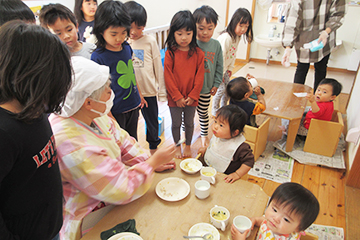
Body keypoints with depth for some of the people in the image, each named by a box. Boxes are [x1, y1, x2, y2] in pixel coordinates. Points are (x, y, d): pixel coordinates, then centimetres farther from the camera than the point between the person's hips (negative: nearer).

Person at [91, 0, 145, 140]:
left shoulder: (127, 48, 0)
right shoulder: (98, 57, -19)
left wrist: (139, 95, 21)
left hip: (133, 105, 6)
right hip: (115, 111, -6)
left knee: (133, 140, 23)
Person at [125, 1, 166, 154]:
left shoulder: (150, 41, -5)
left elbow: (158, 67, -1)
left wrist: (162, 91, 1)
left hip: (149, 91, 0)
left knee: (152, 122, 15)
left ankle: (153, 145, 42)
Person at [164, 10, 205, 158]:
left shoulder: (198, 53, -5)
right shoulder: (170, 54, -10)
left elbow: (199, 76, -5)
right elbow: (168, 77, -10)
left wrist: (192, 96, -10)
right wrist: (178, 97, -12)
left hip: (191, 97, 1)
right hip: (174, 97, -1)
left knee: (189, 123, 17)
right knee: (176, 123, 14)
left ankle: (188, 145, 39)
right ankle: (177, 146, 37)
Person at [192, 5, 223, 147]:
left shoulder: (216, 45, -5)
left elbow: (219, 67, 5)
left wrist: (216, 84, 4)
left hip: (206, 89, 2)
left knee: (203, 113, 18)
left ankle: (204, 134, 39)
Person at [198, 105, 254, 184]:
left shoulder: (240, 147, -28)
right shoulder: (217, 135, -5)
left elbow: (249, 161, -18)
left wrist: (237, 174, -21)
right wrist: (206, 149, 12)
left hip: (224, 178, -6)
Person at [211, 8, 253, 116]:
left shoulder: (238, 37, 2)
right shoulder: (226, 37, -28)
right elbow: (221, 56, -26)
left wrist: (230, 68, 10)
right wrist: (220, 73, -20)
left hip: (224, 67, 9)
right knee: (221, 88, -7)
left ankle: (223, 107, 31)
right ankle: (214, 109, 12)